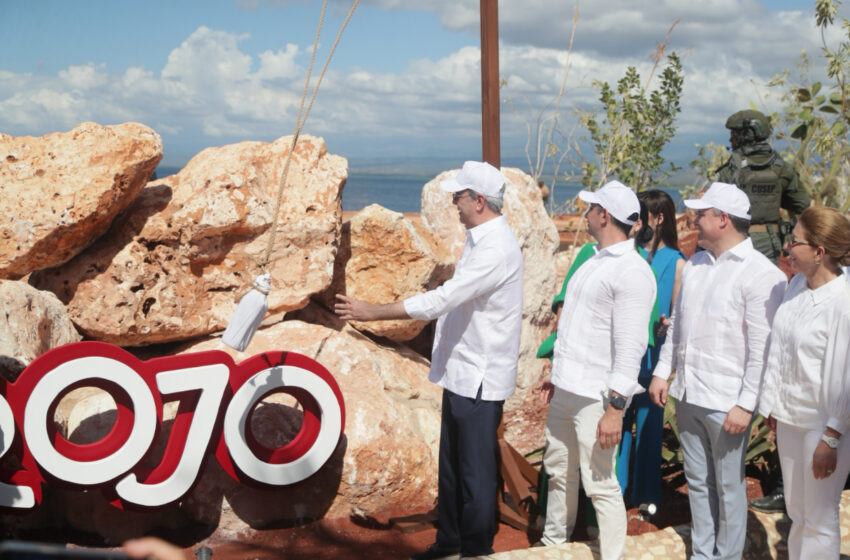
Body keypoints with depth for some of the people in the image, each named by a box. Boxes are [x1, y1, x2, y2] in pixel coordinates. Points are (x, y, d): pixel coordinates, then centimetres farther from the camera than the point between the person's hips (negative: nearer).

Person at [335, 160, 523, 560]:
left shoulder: (495, 250, -22)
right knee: (451, 466, 20)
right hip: (462, 373, 11)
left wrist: (371, 312, -23)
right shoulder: (479, 240, 11)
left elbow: (439, 301, -27)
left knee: (476, 471, 1)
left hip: (479, 378, -11)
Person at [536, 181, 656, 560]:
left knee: (600, 485, -4)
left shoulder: (632, 271, -16)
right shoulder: (594, 261, 13)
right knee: (558, 471, 20)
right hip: (566, 389, 9)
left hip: (595, 396, -9)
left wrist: (615, 407, -24)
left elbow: (630, 346, -21)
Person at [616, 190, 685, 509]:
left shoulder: (675, 263, -4)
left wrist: (664, 325, -23)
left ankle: (646, 497, 21)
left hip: (651, 358, -3)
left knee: (648, 425, 7)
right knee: (618, 425, 7)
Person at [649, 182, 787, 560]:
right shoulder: (695, 265, 9)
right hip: (688, 394, 7)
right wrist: (662, 372, 12)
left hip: (726, 402, -7)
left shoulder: (760, 274, -13)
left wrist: (746, 405, -17)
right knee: (697, 482, 17)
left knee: (728, 486, 7)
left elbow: (763, 350, -15)